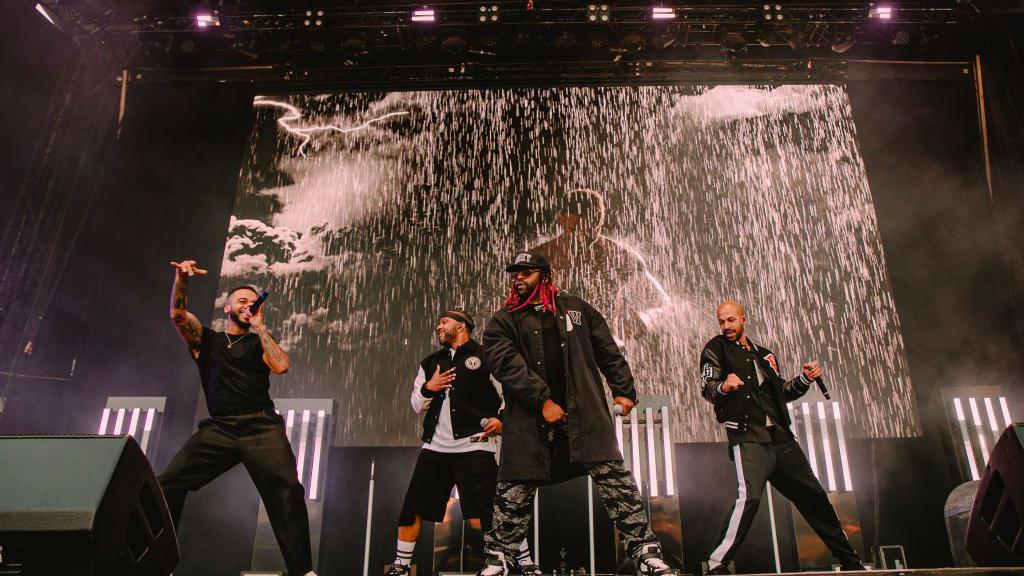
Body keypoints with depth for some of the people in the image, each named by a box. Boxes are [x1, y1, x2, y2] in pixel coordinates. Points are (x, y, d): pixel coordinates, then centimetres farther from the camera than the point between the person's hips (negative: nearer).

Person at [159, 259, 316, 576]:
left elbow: (281, 366, -3)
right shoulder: (206, 340, 20)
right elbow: (178, 314, 4)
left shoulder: (259, 343, 18)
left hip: (261, 428, -2)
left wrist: (260, 327, 5)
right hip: (218, 429, 2)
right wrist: (181, 278, -12)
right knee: (167, 484, -12)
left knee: (287, 490, -21)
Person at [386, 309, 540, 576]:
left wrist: (502, 418, -14)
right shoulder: (430, 363, 19)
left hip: (475, 445, -6)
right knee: (411, 508, 7)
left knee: (490, 511, -9)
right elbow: (417, 406, 19)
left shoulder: (486, 356, 2)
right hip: (435, 446, 6)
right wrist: (428, 388, 0)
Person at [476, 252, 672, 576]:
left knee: (615, 480, -5)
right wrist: (542, 401, -15)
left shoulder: (576, 309, 15)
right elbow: (505, 363, -6)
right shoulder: (503, 322, 9)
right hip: (529, 420, 0)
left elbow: (608, 352, 18)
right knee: (516, 491, 2)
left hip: (585, 414, 1)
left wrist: (623, 390, 10)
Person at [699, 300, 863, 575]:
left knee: (813, 495, 13)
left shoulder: (765, 354, 21)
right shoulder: (716, 349, 3)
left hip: (781, 437, 6)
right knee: (750, 496, -27)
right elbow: (707, 388, -10)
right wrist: (723, 387, -33)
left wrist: (805, 379, 10)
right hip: (749, 438, -6)